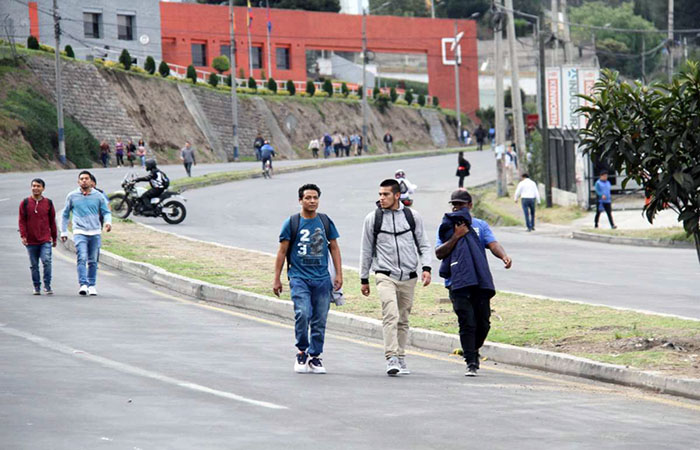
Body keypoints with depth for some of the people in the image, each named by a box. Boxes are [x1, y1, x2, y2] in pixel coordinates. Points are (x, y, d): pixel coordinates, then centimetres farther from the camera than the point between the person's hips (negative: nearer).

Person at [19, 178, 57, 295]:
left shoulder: (48, 203, 6)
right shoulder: (25, 203, 3)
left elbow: (52, 221, 12)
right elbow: (22, 221, 3)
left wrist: (54, 237, 14)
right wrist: (23, 235, -8)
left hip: (45, 239, -1)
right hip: (31, 241, 1)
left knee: (47, 261, -15)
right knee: (34, 265, 6)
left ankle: (47, 286, -6)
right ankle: (37, 287, 16)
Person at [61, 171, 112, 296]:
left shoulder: (98, 196, 6)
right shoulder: (72, 196, 6)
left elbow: (106, 211, 11)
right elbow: (65, 214, 15)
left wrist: (108, 222, -11)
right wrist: (63, 231, 14)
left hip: (95, 233, 2)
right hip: (80, 232, -2)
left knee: (93, 261, 7)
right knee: (82, 258, -18)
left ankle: (92, 285, 17)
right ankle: (83, 285, -23)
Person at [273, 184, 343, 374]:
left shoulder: (325, 222, 10)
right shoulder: (292, 223, 1)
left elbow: (334, 248, 16)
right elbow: (282, 252, 5)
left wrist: (339, 274, 9)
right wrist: (276, 279, 3)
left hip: (322, 279, 3)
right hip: (299, 278, -3)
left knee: (320, 320, 2)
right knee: (303, 313, -19)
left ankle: (314, 357, 12)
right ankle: (302, 352, -2)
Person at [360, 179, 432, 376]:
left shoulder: (413, 217, 5)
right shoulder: (373, 218, 3)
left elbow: (423, 244, 12)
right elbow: (366, 250, 11)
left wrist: (426, 267, -4)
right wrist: (364, 279, 12)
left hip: (409, 277, 2)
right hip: (385, 276, -2)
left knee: (403, 320, 8)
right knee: (390, 315, -19)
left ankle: (401, 358, 19)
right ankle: (391, 359, -25)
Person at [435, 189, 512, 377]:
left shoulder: (480, 226, 14)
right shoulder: (446, 227, 11)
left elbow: (492, 244, -2)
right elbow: (439, 253, 0)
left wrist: (504, 256, -23)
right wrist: (456, 237, -11)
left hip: (481, 282, 2)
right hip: (458, 283, -2)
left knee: (483, 323, 3)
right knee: (467, 323, -12)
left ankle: (474, 351, 29)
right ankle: (471, 363, -7)